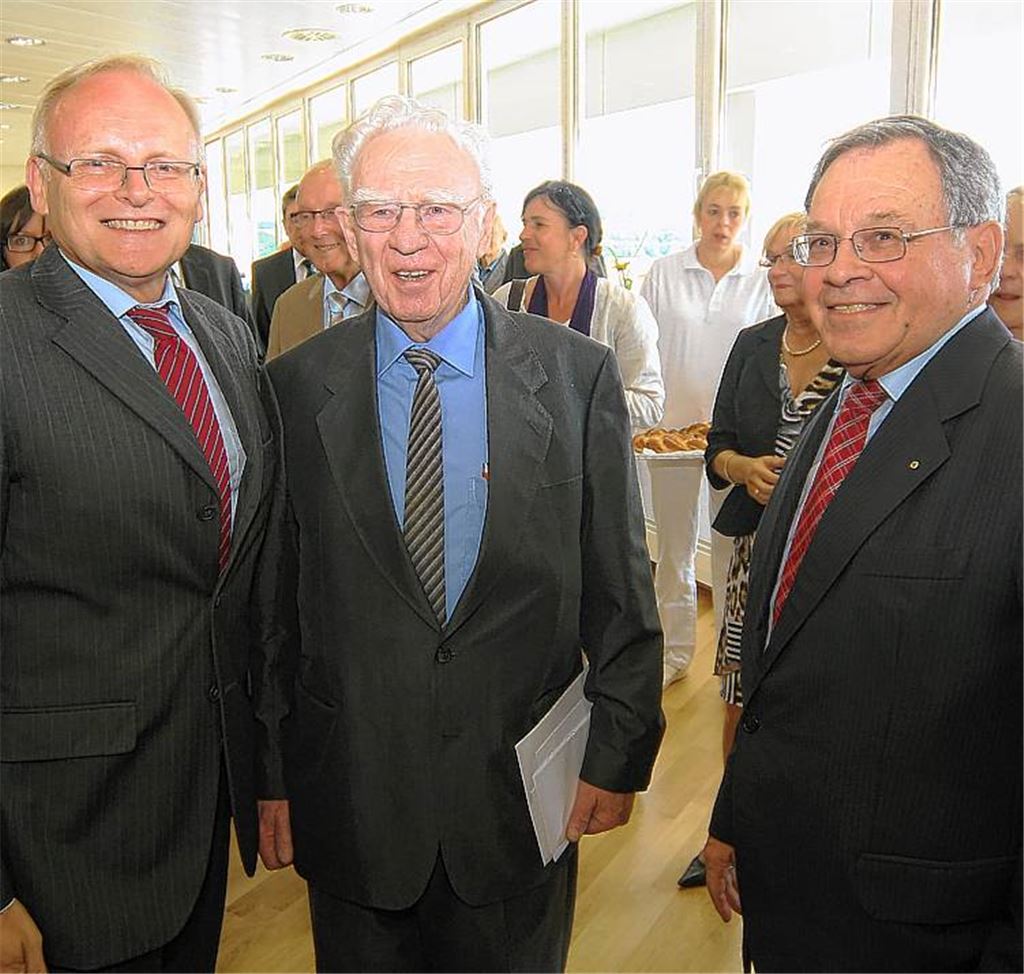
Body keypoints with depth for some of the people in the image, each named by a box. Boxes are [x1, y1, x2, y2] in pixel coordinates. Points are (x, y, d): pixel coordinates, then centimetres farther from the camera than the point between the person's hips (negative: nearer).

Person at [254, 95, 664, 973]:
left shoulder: (580, 376, -7)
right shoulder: (295, 388, -4)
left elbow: (619, 587, -2)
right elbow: (272, 601, 1)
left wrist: (619, 753, 0)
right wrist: (271, 774, 4)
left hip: (525, 798, 0)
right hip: (350, 796, 1)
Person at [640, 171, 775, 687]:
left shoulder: (763, 280, 1)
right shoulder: (665, 273, 2)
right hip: (672, 425, 1)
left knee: (730, 545, 7)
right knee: (674, 544, 11)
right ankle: (675, 649, 26)